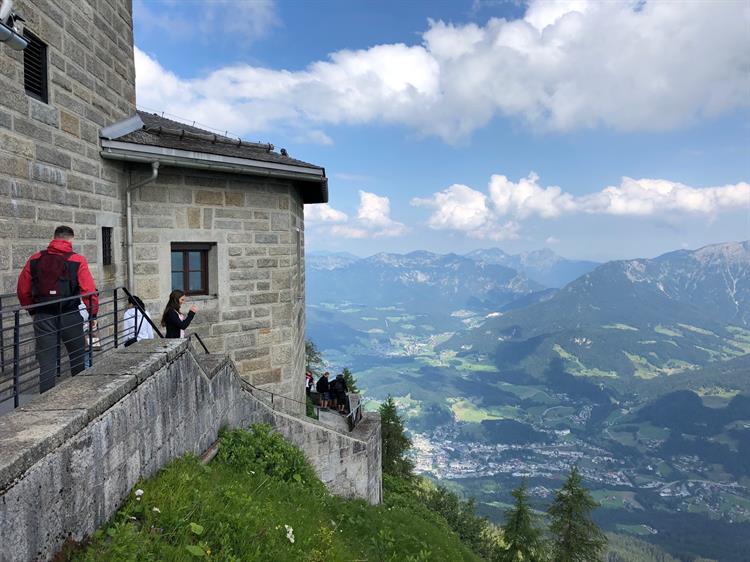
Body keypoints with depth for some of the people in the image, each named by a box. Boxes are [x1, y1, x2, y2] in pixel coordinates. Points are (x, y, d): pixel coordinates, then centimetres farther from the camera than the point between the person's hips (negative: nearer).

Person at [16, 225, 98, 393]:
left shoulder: (35, 260, 5)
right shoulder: (77, 261, -5)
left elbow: (22, 290, 8)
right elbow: (89, 291, -11)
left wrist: (33, 310, 20)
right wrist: (93, 316, -1)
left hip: (42, 317, 2)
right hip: (70, 317, -2)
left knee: (46, 364, 5)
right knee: (77, 359, 16)